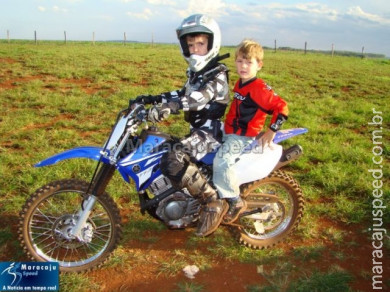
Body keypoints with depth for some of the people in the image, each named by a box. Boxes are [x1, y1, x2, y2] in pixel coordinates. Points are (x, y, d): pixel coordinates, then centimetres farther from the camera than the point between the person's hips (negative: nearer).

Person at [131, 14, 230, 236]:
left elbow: (199, 97, -32)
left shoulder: (217, 75, -13)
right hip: (198, 130, 10)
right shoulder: (196, 72, 16)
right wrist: (153, 99, 19)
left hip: (211, 131, -10)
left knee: (173, 160, -31)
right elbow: (183, 94, 29)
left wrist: (168, 107, -49)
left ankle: (214, 203, -20)